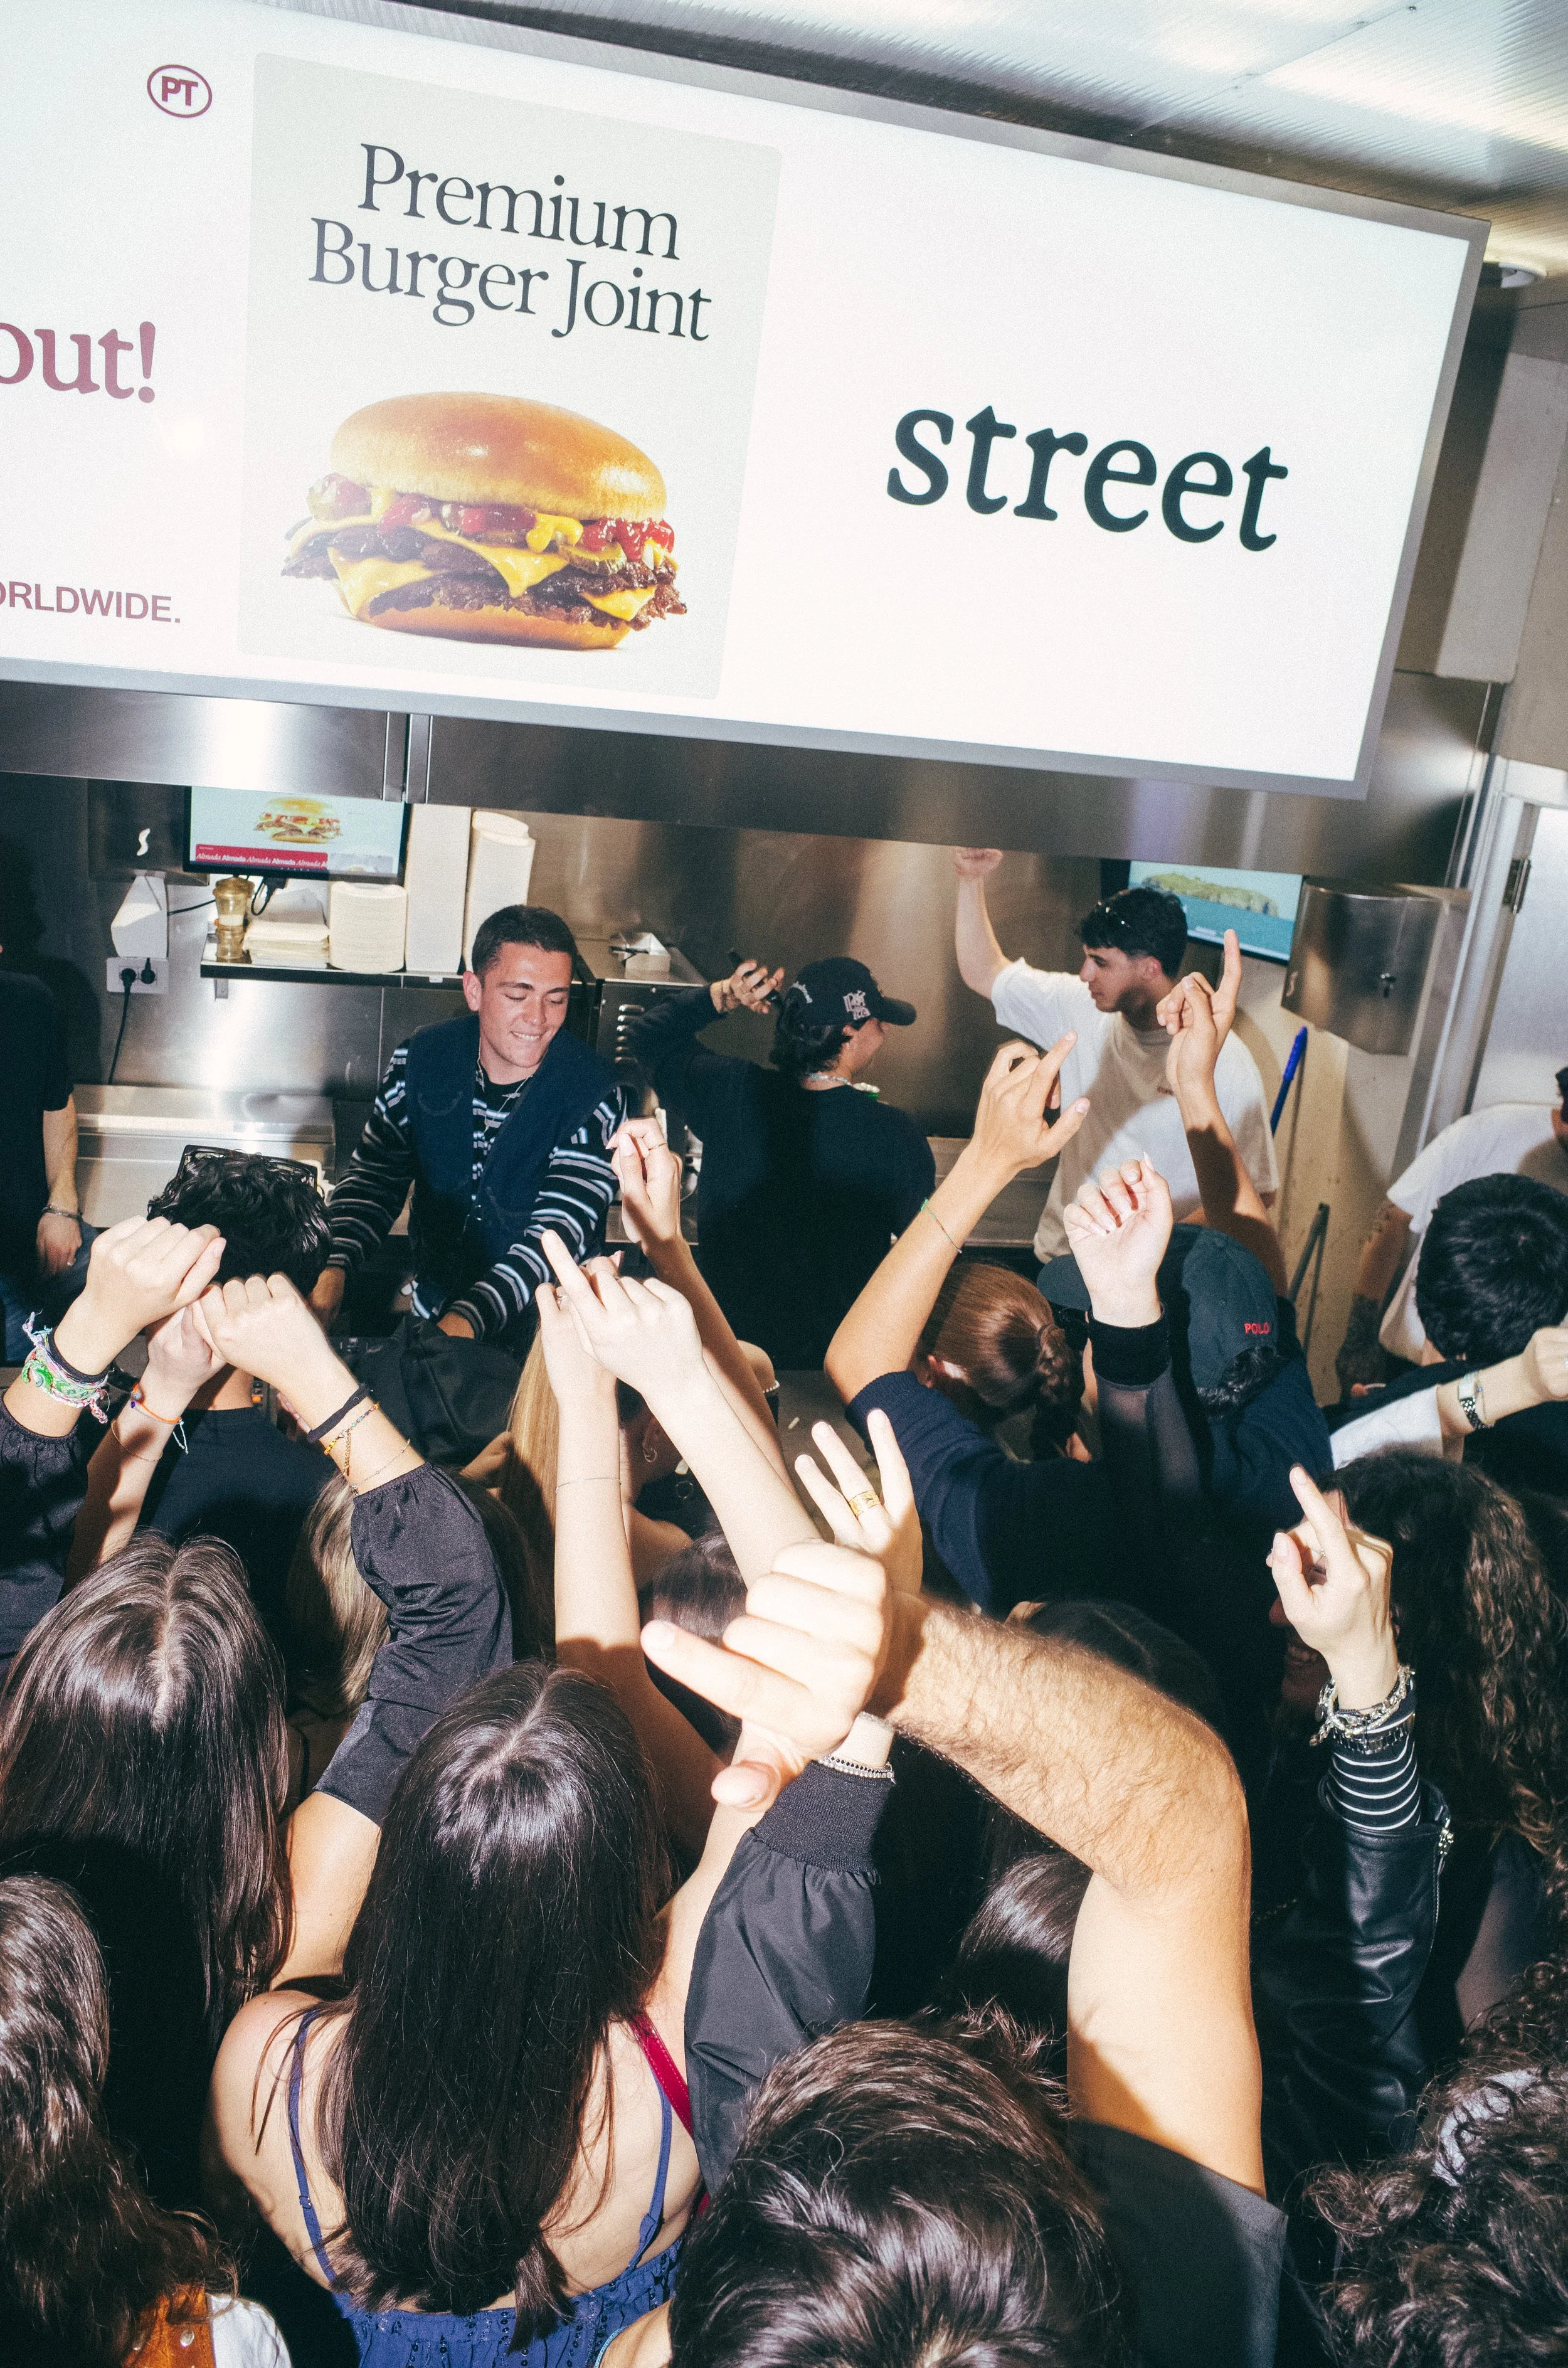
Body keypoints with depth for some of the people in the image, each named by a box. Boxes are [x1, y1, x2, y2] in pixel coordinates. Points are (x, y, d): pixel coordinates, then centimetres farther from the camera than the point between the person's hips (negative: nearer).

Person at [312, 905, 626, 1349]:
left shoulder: (593, 1097, -16)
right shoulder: (421, 1060, -4)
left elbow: (556, 1236, -23)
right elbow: (376, 1175, 4)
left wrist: (466, 1321, -38)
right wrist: (335, 1268, -16)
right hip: (428, 1300, 3)